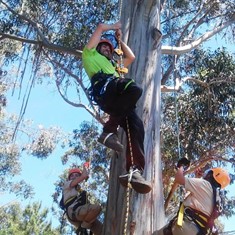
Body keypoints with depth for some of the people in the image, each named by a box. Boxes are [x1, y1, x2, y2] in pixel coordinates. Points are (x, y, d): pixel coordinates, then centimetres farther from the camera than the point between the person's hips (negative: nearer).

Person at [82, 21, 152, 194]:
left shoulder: (113, 65, 48)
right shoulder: (90, 54, 33)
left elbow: (131, 57, 50)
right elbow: (100, 27, 31)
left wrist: (120, 40, 56)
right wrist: (115, 26, 46)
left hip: (115, 101, 6)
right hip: (104, 86, -6)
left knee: (136, 125, -21)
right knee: (135, 89, -35)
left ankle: (134, 170, -36)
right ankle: (109, 130, -30)